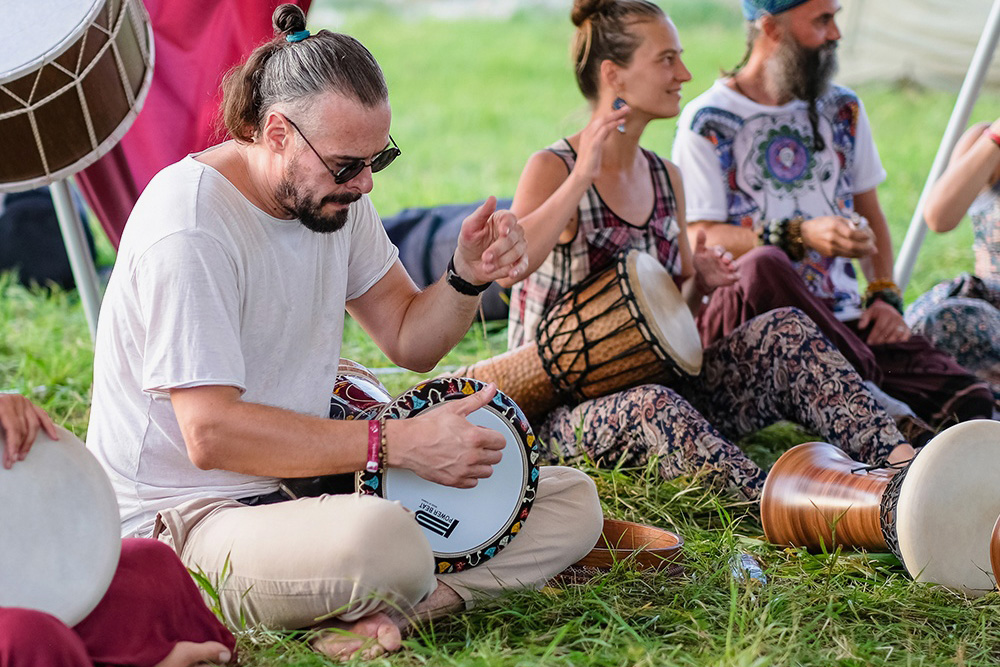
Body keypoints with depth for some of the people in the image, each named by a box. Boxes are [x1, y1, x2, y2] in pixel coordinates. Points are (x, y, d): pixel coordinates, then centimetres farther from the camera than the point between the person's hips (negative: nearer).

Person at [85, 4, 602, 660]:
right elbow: (211, 434, -25)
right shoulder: (189, 224, -20)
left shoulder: (337, 192, 6)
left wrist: (470, 277, -8)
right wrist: (398, 444, -24)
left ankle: (383, 608, -19)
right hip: (184, 520, -9)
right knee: (383, 540, -42)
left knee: (572, 498, -2)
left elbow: (410, 341, 14)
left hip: (302, 483, 9)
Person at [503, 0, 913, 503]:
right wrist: (581, 178, -30)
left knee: (783, 331, -14)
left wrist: (698, 284, -3)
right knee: (651, 405, -39)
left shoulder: (665, 178, 11)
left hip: (651, 380, 7)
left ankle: (900, 463, -30)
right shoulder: (553, 170, -10)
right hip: (564, 406, -7)